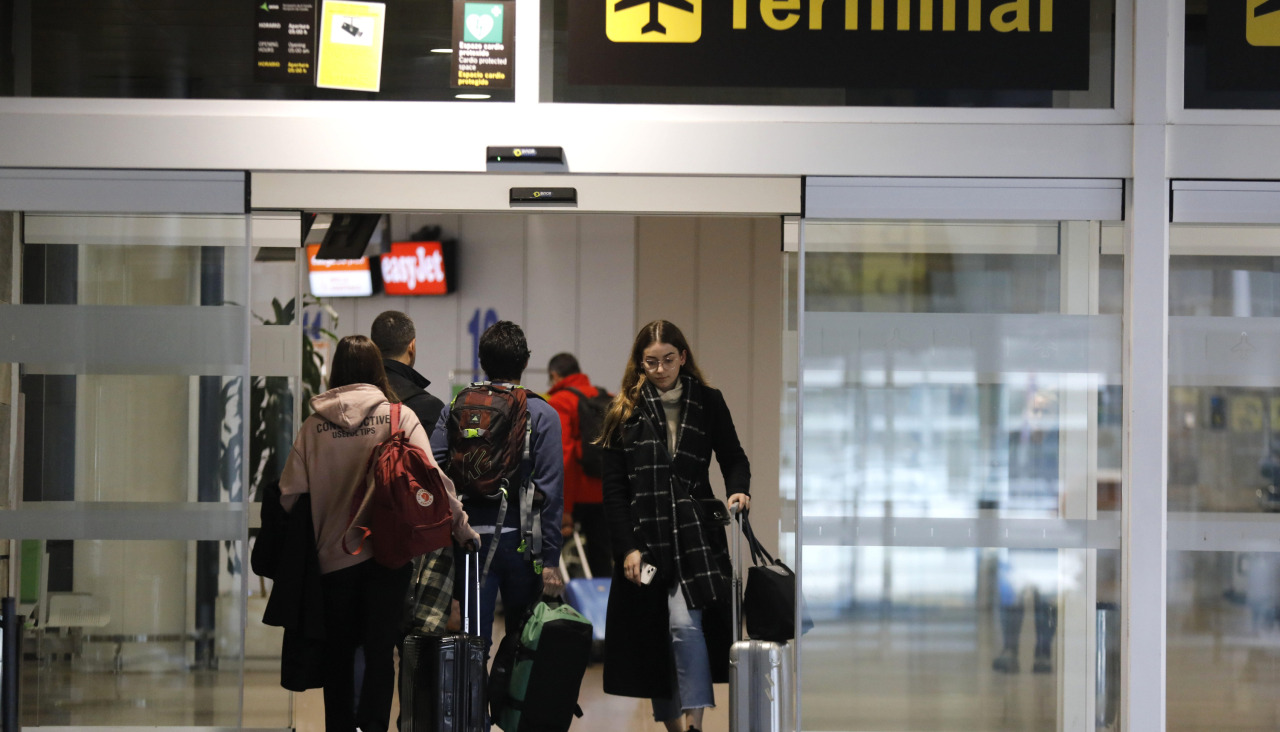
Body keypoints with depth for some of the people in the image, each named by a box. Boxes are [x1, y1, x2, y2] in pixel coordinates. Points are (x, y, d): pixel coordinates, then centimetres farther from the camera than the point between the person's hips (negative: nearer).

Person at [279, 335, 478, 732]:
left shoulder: (314, 424, 0)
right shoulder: (399, 416, -4)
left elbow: (290, 494, -1)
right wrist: (463, 528, -5)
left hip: (333, 554, 2)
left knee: (338, 652, 14)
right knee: (380, 649, 1)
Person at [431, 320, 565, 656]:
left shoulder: (455, 411, 4)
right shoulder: (541, 414, -2)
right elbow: (551, 490, -8)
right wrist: (550, 559, -7)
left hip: (471, 537, 1)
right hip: (519, 538, -1)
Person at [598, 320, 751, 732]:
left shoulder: (708, 403, 7)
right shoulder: (626, 412, 5)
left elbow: (733, 458, 15)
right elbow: (614, 489, 4)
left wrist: (738, 490, -8)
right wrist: (627, 548, -5)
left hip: (695, 535, -1)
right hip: (645, 539, 2)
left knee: (686, 624, -18)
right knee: (652, 637, 4)